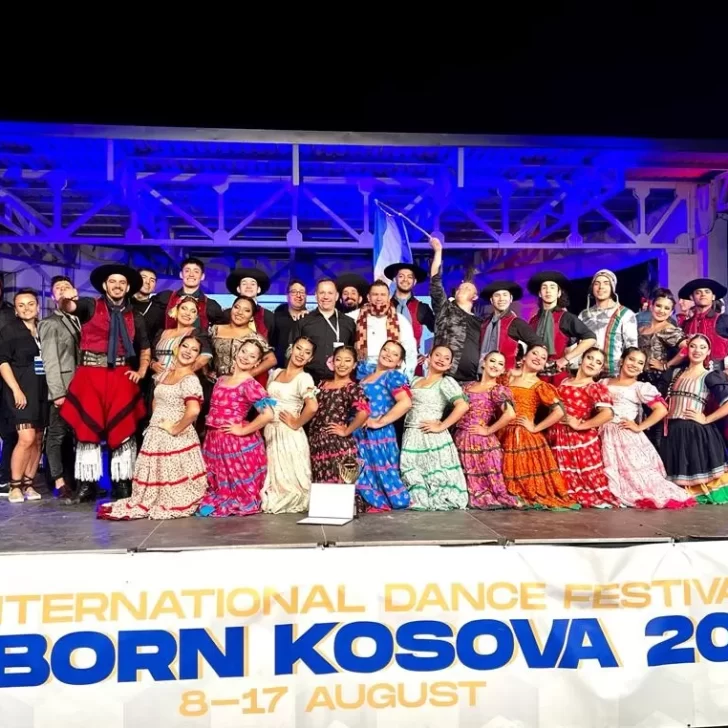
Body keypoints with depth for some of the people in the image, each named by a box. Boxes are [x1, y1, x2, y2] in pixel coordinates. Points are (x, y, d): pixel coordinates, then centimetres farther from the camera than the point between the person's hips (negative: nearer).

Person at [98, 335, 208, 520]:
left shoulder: (190, 380, -15)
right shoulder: (167, 373, 12)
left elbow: (193, 410, -31)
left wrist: (175, 429, -18)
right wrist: (156, 420, 10)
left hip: (175, 440, -8)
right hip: (156, 436, 8)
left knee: (174, 486, 4)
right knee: (155, 481, 17)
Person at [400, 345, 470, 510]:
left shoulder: (446, 382, -3)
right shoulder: (415, 380, 16)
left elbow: (462, 406, -16)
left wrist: (441, 426, -16)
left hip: (431, 437, -6)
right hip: (411, 437, 6)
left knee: (434, 473, -4)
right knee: (411, 472, 8)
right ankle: (417, 501, 21)